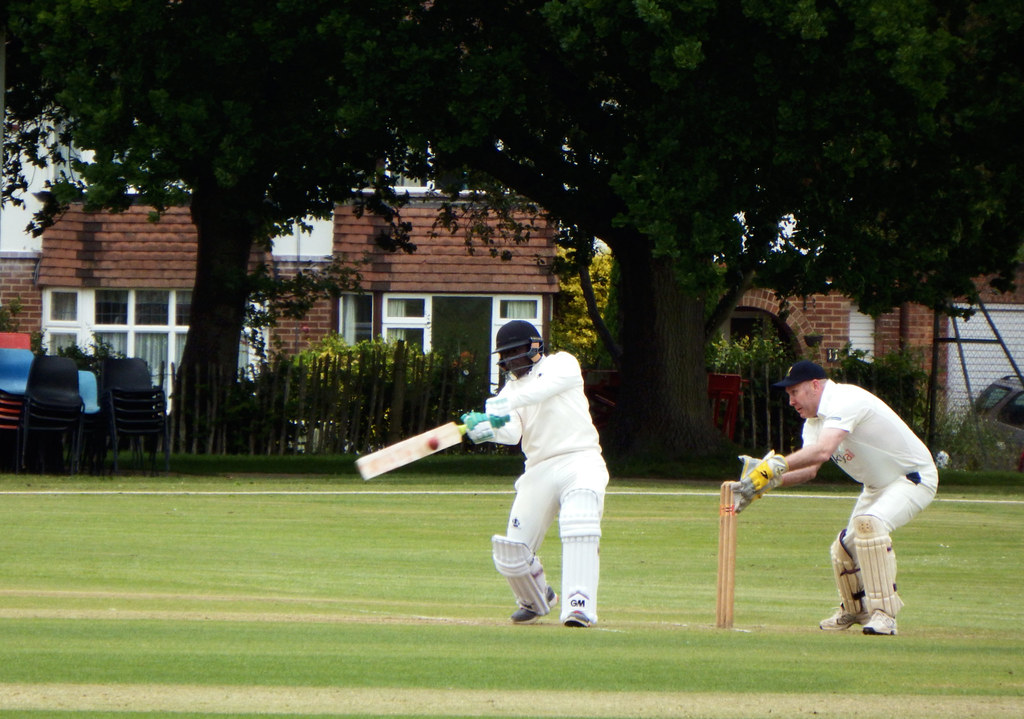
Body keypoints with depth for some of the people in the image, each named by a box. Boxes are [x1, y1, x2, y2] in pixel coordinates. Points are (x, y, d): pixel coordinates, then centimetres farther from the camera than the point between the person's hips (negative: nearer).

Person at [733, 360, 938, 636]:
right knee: (844, 547, 11)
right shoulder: (814, 420, 5)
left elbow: (823, 451, -42)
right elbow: (809, 468, -8)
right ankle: (855, 610, 38)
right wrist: (768, 480, -24)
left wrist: (775, 466, -44)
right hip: (877, 486, 10)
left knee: (869, 522, -33)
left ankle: (884, 613, -32)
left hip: (914, 478, -10)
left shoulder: (844, 401, -26)